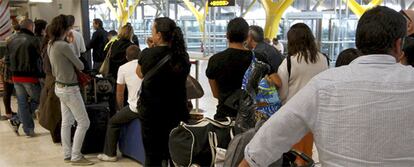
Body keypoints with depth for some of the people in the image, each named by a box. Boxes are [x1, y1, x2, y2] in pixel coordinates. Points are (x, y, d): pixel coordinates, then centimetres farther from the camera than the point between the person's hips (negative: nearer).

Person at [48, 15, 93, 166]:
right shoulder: (64, 46, -23)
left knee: (67, 122, 15)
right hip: (69, 89, -9)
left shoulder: (51, 45, 6)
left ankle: (67, 155, 22)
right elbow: (80, 66, -13)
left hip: (60, 86, 9)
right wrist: (76, 64, 7)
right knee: (83, 122, 0)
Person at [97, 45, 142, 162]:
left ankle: (110, 154, 23)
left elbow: (119, 94, 8)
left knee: (113, 123, 18)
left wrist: (121, 109, 25)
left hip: (135, 108, -4)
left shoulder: (123, 68, 1)